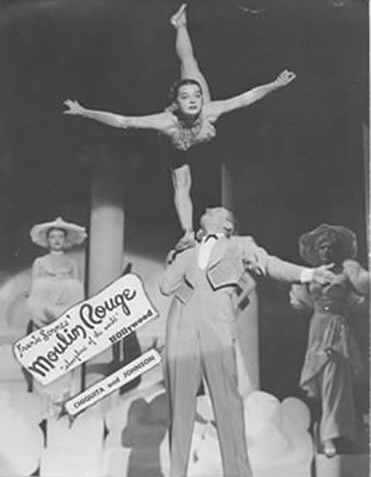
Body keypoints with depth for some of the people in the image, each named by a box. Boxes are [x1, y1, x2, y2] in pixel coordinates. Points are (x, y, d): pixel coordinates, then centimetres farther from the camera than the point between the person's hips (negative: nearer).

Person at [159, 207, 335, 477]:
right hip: (181, 327, 3)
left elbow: (270, 264, 10)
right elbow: (166, 287, 17)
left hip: (217, 326, -2)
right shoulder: (185, 254, 29)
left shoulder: (240, 246, 24)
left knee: (227, 401, -9)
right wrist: (183, 256, 16)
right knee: (180, 404, -1)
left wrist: (307, 274, -4)